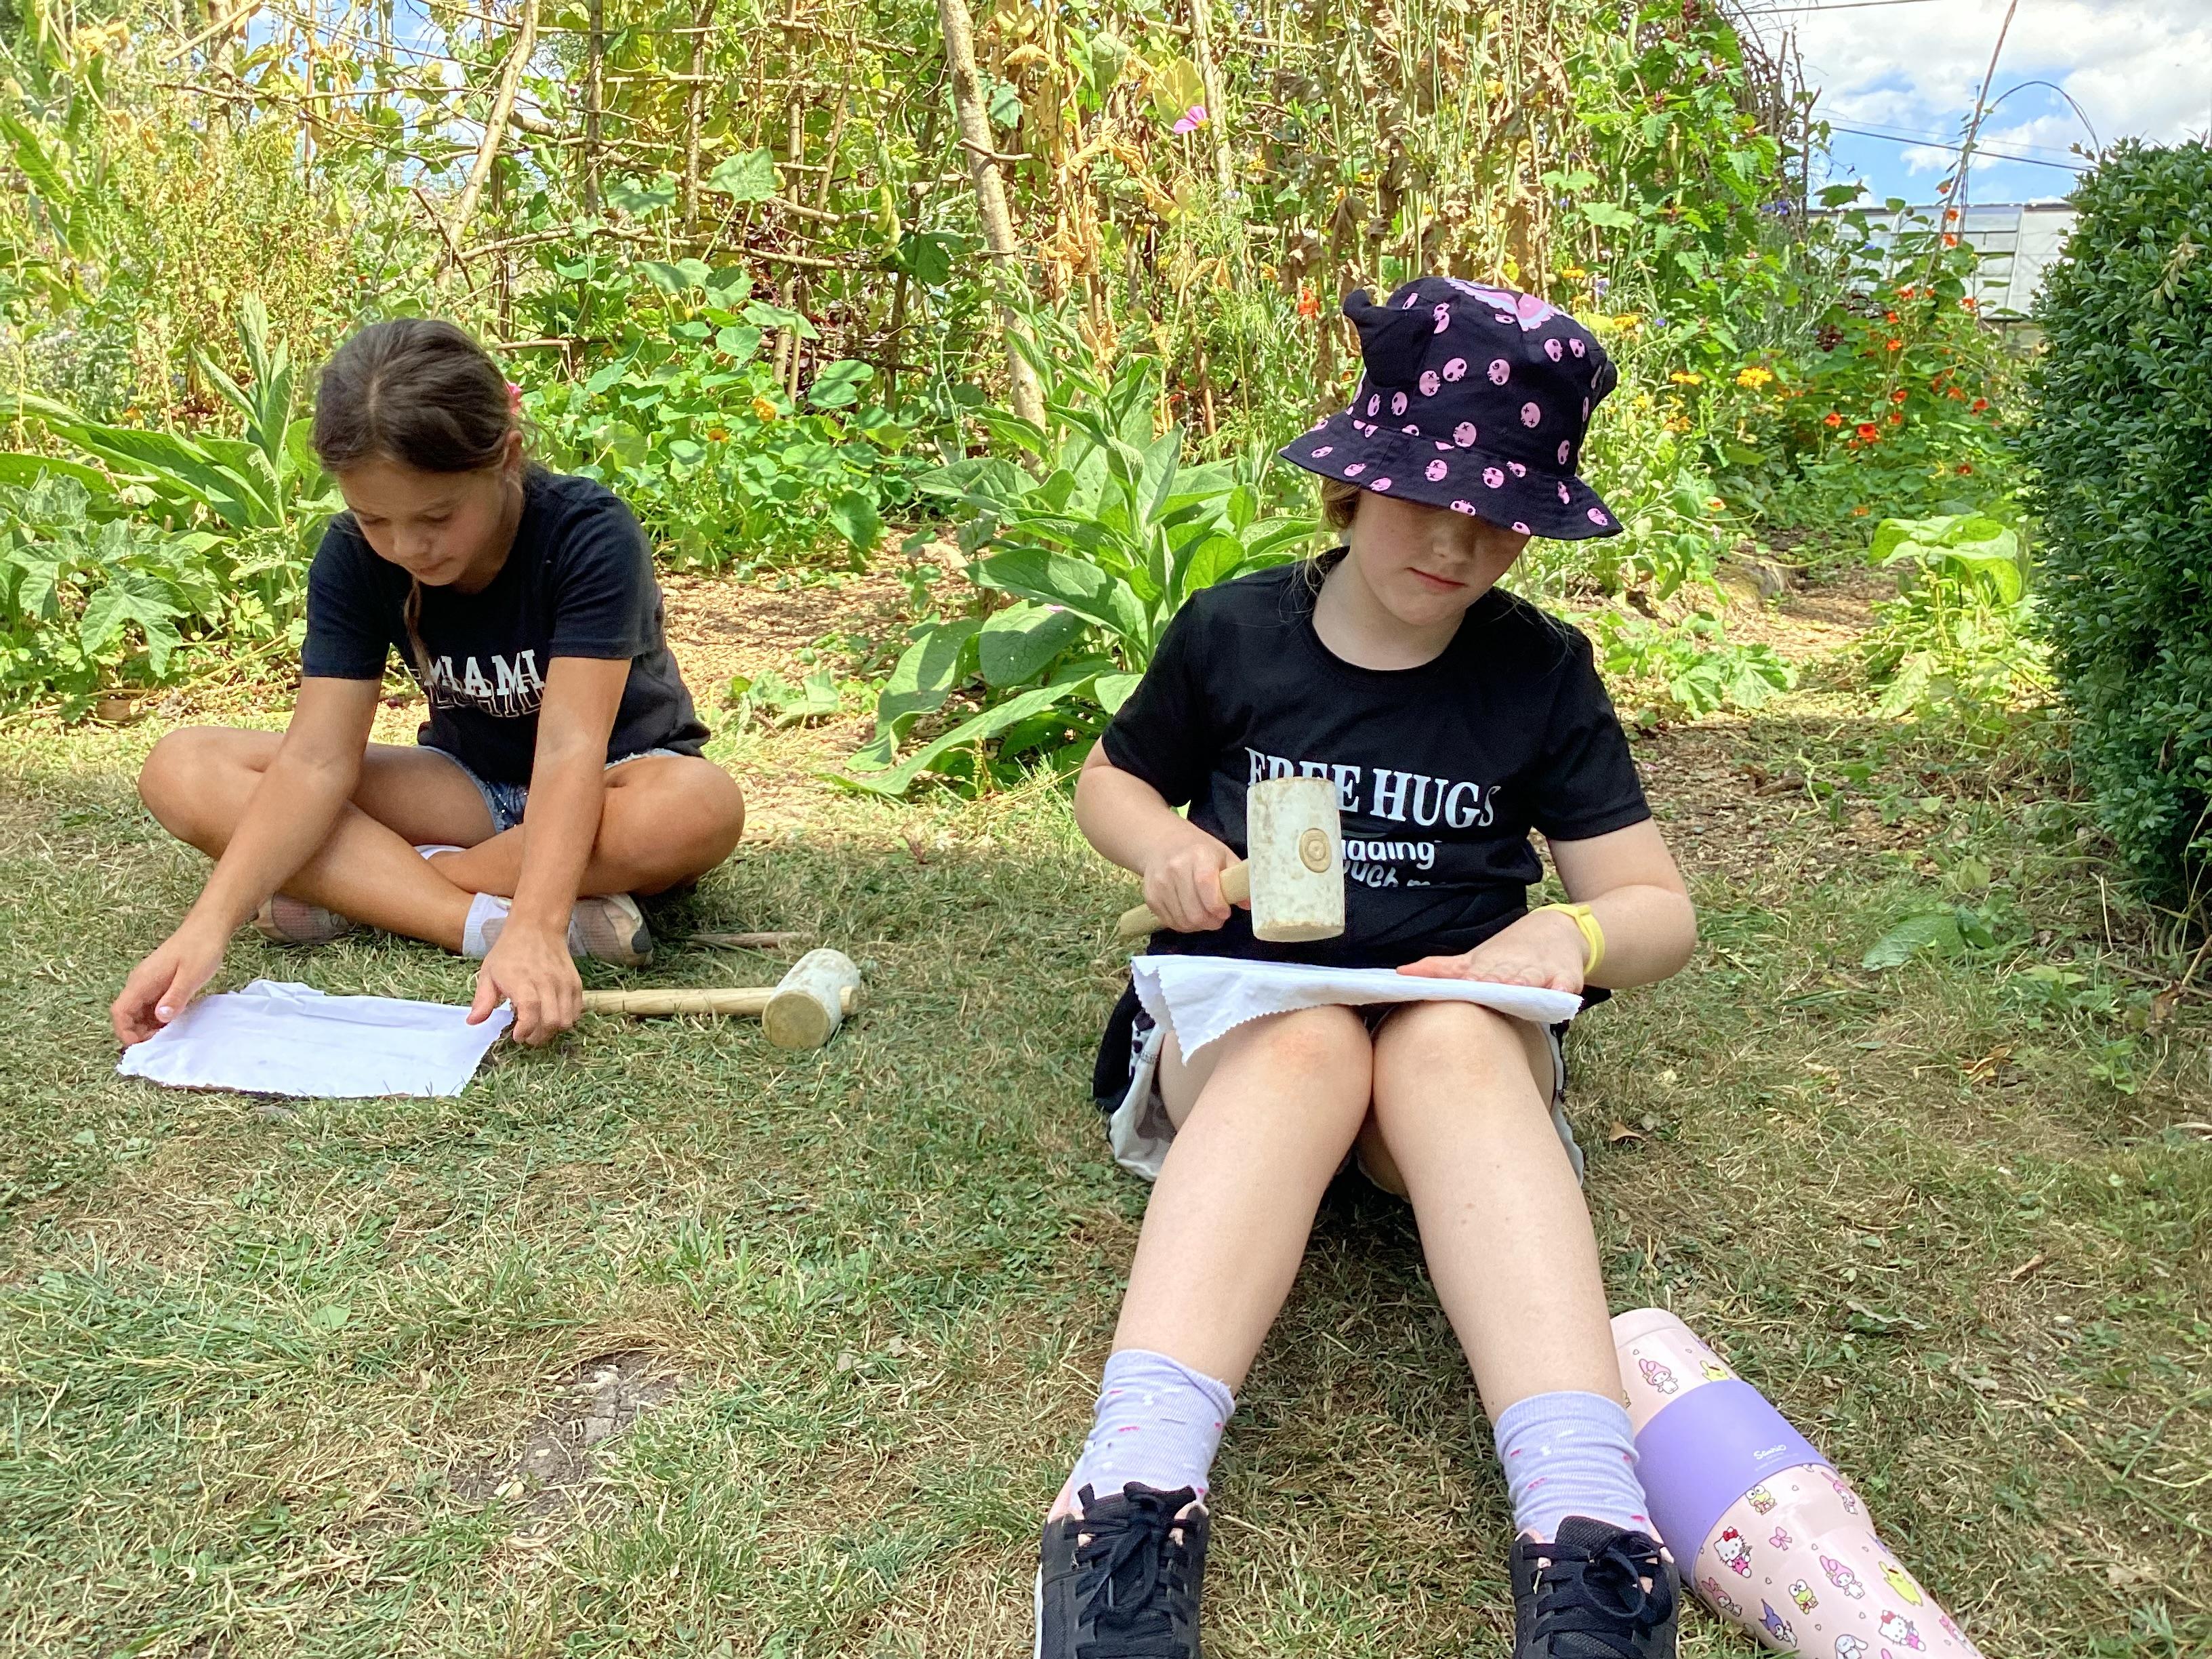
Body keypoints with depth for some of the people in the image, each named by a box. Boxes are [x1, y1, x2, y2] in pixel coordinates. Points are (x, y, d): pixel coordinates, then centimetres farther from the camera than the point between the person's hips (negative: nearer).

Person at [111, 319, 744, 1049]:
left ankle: (357, 888, -24)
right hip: (473, 789, 4)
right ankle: (483, 919, -28)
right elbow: (318, 759, -20)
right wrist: (209, 925, -35)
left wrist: (534, 931, -51)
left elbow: (569, 749, -36)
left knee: (698, 806, -42)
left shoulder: (590, 535, -27)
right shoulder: (354, 559, -13)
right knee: (182, 770, -14)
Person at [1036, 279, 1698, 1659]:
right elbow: (1109, 779, 15)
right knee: (1309, 1038, -37)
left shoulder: (1542, 676, 0)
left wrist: (1571, 935, -24)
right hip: (1238, 1012, 0)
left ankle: (1588, 1528, -49)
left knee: (1453, 1039, -36)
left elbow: (1662, 910, 0)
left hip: (1458, 1024, 1)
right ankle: (1132, 1499, -51)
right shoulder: (1231, 633, 0)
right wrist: (1165, 844, -9)